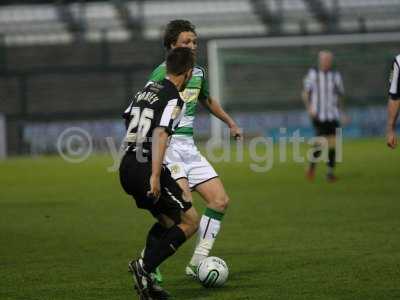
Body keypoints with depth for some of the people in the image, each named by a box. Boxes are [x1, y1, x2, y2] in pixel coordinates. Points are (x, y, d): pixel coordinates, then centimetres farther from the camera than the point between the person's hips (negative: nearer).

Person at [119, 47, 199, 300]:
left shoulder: (147, 90, 15)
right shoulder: (174, 98, -10)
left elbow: (128, 120, 24)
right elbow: (160, 134, -21)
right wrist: (155, 177, -26)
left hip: (127, 166, 9)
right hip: (146, 168, -9)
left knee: (166, 221, 22)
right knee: (190, 221, 0)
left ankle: (146, 279, 13)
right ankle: (145, 267, -12)